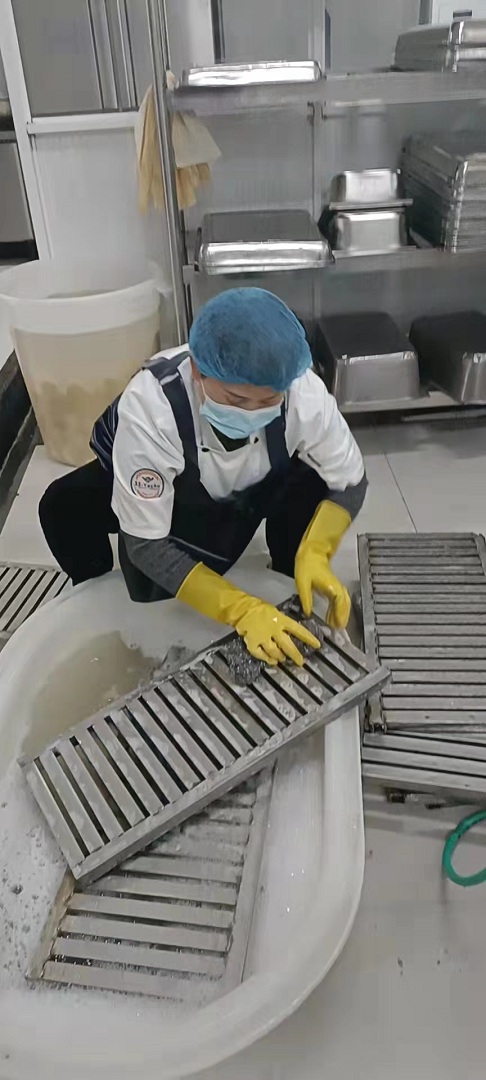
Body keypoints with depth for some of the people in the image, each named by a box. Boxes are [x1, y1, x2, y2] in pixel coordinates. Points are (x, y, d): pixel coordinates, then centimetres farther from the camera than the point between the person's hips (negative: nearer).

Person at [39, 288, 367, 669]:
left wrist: (314, 555, -35)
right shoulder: (148, 409, -41)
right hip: (163, 492, -2)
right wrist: (241, 609, -43)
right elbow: (147, 546, -34)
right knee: (63, 506, -26)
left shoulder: (304, 393, -34)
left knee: (312, 485, -27)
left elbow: (350, 482, -17)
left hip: (255, 488, 2)